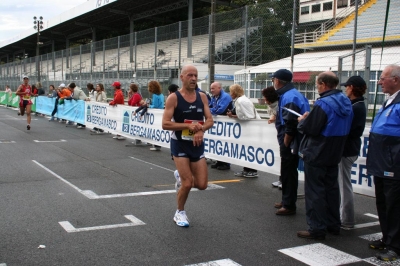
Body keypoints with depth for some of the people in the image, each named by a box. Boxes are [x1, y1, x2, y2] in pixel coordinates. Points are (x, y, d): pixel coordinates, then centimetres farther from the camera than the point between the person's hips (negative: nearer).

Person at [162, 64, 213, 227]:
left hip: (197, 145, 5)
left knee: (202, 185, 2)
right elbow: (165, 124, -16)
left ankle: (181, 177, 34)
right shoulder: (173, 98, -11)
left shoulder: (202, 97, 3)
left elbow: (210, 120, 1)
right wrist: (188, 125, -23)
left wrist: (201, 129, -20)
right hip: (180, 145, -4)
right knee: (188, 183, -7)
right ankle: (180, 213, 19)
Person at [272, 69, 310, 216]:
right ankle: (287, 201, 31)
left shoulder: (289, 97, -19)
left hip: (290, 143, -10)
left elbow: (290, 125, -24)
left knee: (288, 173, -1)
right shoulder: (292, 94, 13)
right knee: (288, 172, 19)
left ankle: (289, 205, 8)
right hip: (291, 142, 10)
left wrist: (285, 144, -15)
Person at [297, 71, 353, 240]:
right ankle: (333, 224, 26)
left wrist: (302, 120, -1)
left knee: (315, 191, 0)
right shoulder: (345, 102, 6)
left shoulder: (323, 104, -21)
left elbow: (310, 128, -23)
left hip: (316, 154, -8)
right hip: (334, 154, 8)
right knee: (331, 188, 17)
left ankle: (317, 229, 3)